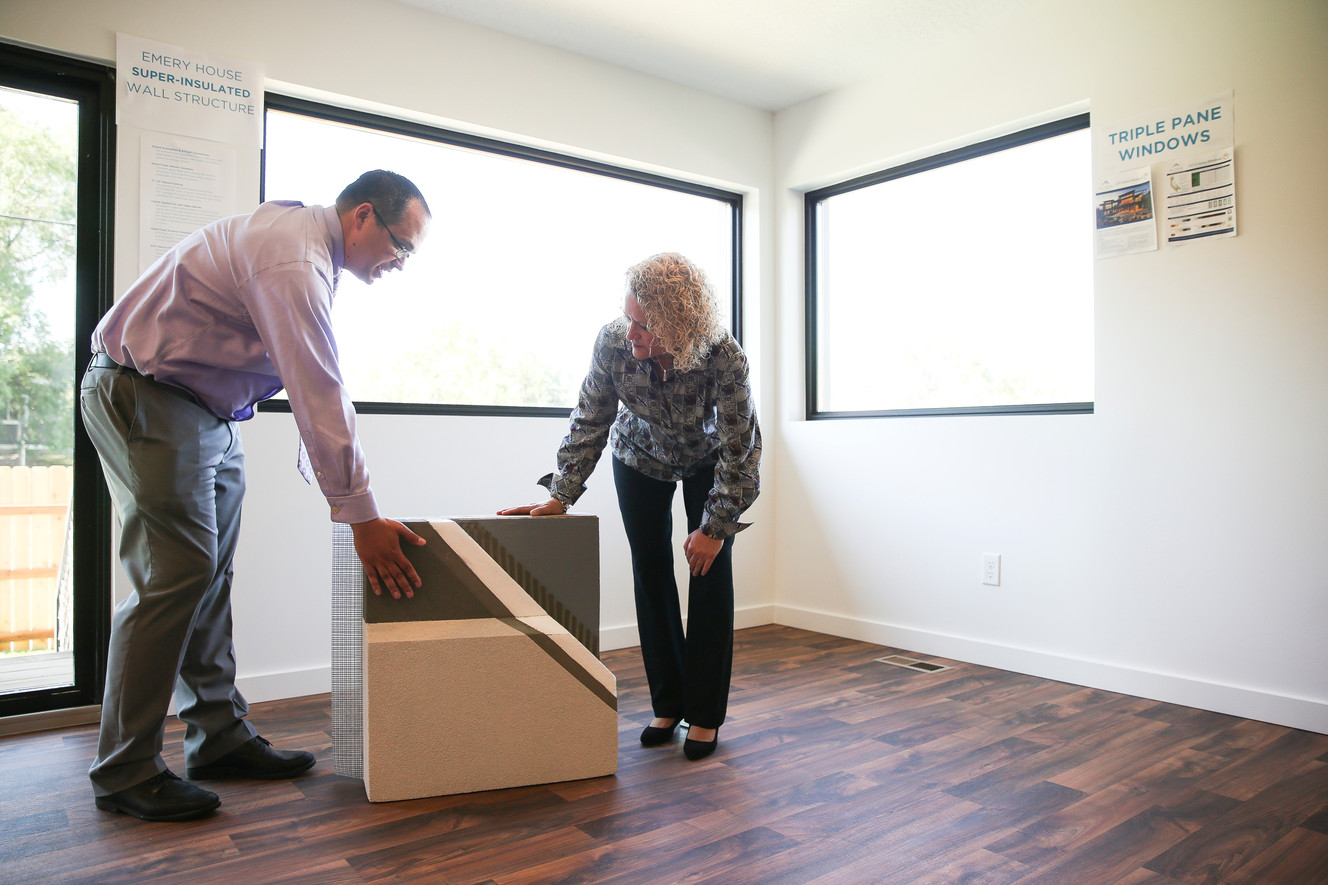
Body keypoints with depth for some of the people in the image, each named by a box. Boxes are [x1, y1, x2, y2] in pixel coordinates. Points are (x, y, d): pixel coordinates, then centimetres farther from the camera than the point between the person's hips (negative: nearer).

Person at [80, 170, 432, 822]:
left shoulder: (304, 238, 12)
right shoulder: (292, 261, -23)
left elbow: (316, 385, 13)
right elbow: (319, 394, -28)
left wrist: (339, 488, 9)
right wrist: (361, 516, -24)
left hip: (208, 412, 10)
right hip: (145, 400, -10)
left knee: (211, 574, 8)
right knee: (175, 576, -12)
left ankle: (220, 738, 16)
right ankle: (124, 772, 1)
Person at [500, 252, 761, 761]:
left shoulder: (723, 357, -37)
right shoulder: (613, 343, -30)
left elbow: (740, 446, -27)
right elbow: (590, 423, -18)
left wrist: (715, 527, -23)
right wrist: (560, 497, -23)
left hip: (707, 460, -2)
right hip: (640, 458, 2)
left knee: (710, 575, -6)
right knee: (650, 575, 2)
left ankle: (705, 716, 7)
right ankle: (667, 705, 16)